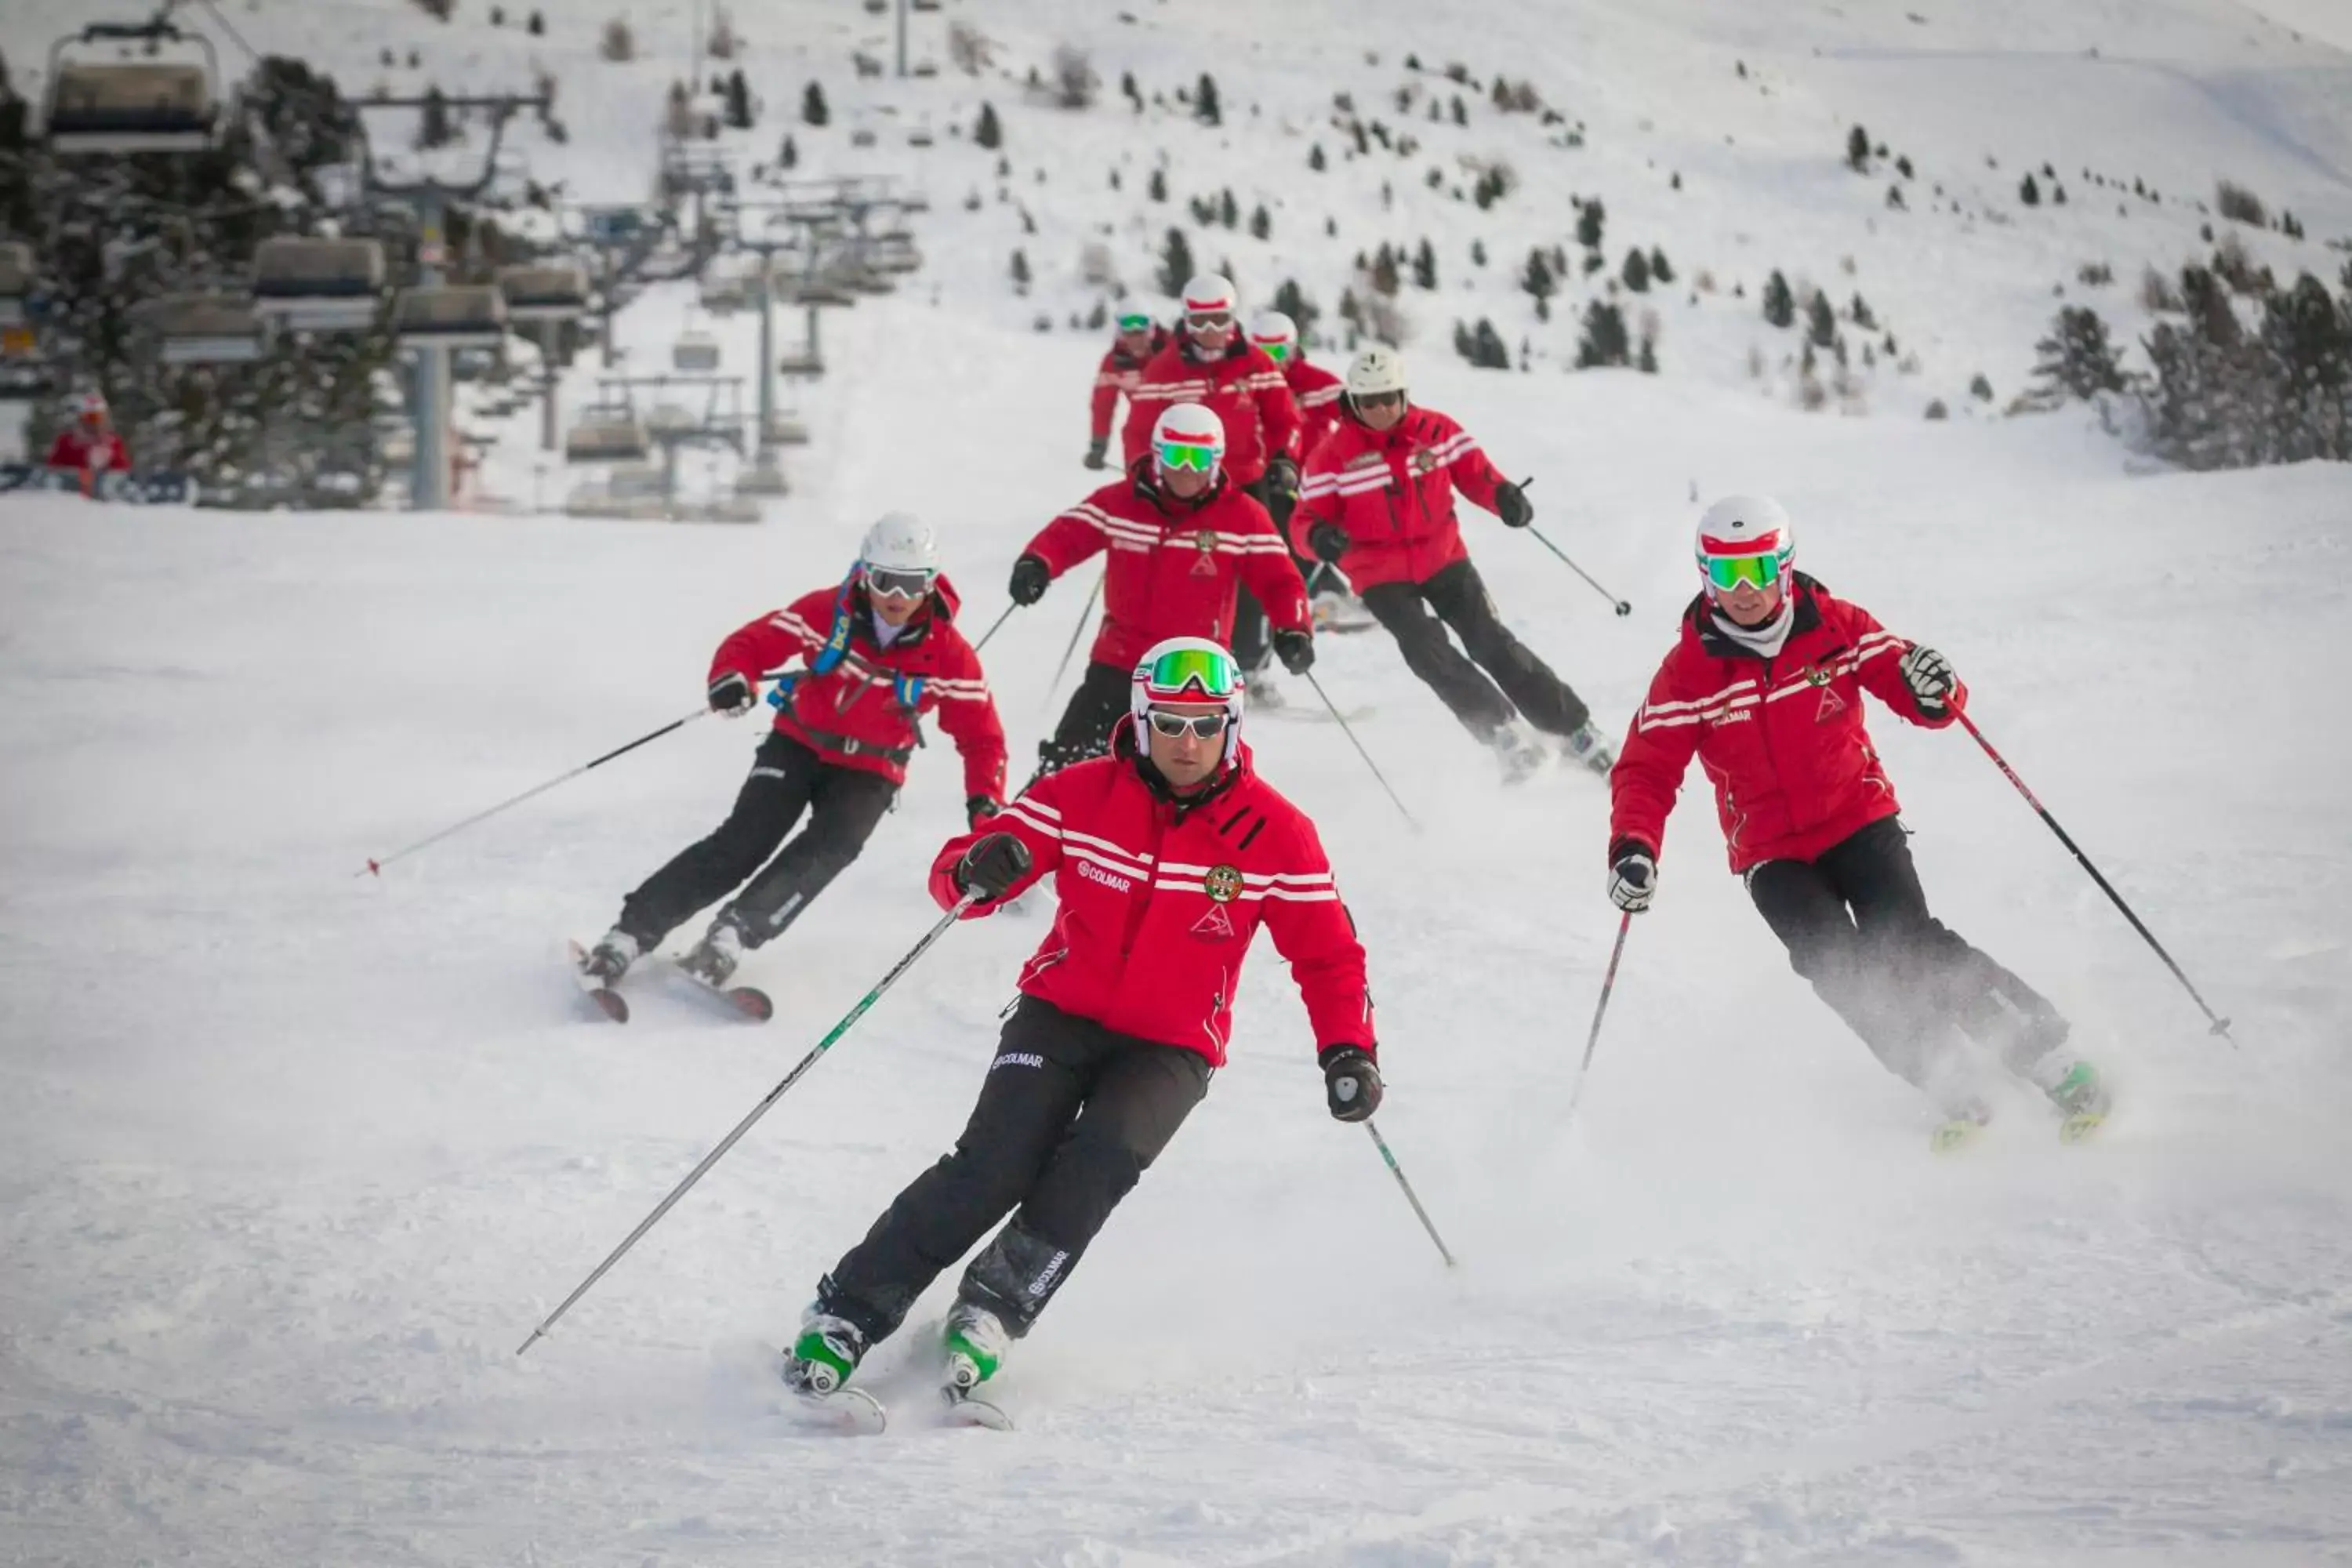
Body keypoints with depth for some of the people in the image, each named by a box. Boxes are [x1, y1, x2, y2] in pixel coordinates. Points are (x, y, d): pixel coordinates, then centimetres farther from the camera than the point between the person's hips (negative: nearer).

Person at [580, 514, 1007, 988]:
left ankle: (730, 937, -38)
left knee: (830, 847, -30)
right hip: (799, 746, 0)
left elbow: (981, 735, -10)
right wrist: (732, 677, -36)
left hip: (867, 772, 0)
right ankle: (630, 934, -20)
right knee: (744, 840, -20)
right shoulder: (826, 612, -15)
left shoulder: (948, 654, -15)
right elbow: (753, 642, -13)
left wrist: (985, 800, -26)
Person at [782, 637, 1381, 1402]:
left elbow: (1328, 954, 1)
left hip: (1171, 1048, 0)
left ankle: (995, 1310, -19)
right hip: (1062, 1014, 0)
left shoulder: (1273, 834, -7)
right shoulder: (1083, 794, -6)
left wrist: (1349, 1051, -13)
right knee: (997, 1163, -21)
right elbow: (959, 872, -5)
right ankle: (848, 1312, -13)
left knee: (1106, 1152, -30)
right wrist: (976, 873, -29)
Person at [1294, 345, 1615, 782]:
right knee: (1431, 654, -20)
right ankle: (1502, 733, -10)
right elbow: (1307, 518, -9)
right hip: (1382, 578, -1)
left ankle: (1576, 732, 1)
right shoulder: (1334, 456, -10)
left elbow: (1474, 472, 5)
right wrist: (1319, 537, -34)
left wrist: (1503, 496, -18)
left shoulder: (1436, 431, -4)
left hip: (1444, 560, 1)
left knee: (1492, 644, -6)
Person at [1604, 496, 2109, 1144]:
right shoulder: (1688, 672, -6)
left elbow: (1908, 683, -3)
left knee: (1907, 942, -23)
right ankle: (1952, 1087, -18)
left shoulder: (1835, 628, -5)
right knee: (1836, 964, -24)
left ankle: (2049, 1056, -13)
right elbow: (1647, 769, -7)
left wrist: (1934, 691, -29)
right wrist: (1633, 846, -26)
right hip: (1771, 851, 1)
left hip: (1859, 819, -1)